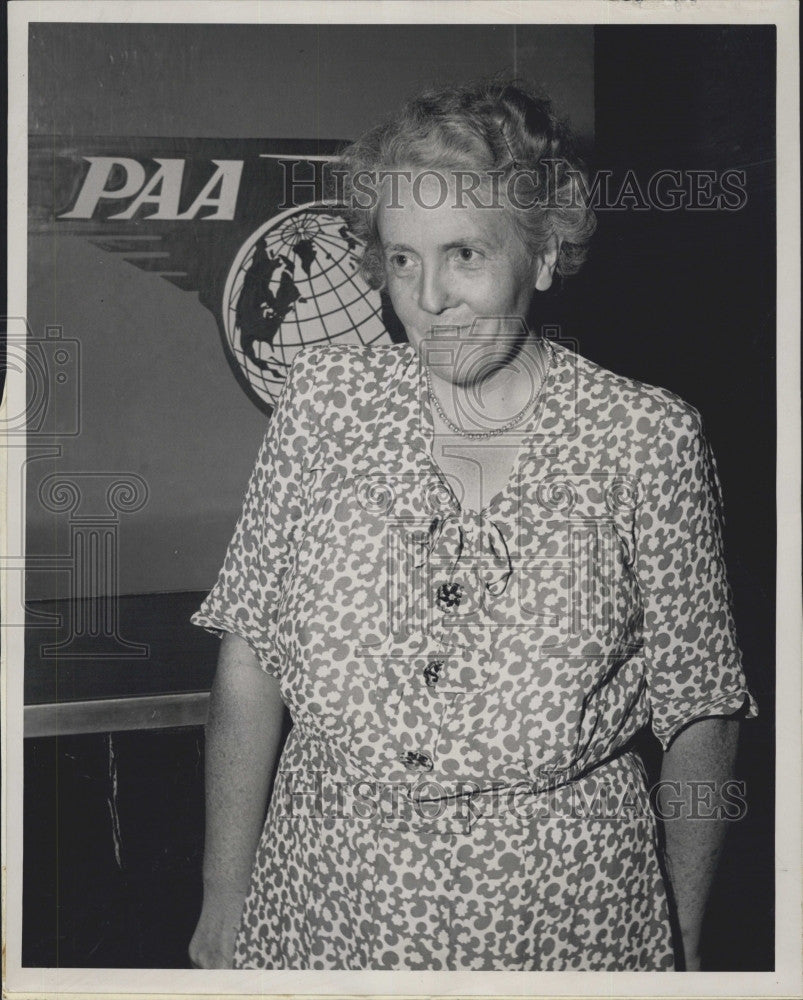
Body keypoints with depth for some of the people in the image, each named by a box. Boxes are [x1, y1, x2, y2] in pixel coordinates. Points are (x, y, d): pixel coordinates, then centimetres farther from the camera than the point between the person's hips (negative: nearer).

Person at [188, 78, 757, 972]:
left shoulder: (648, 439, -9)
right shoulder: (325, 398, -4)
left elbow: (698, 718, -2)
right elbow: (248, 669, -2)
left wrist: (680, 947, -2)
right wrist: (223, 906, -1)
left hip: (563, 924, -1)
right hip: (321, 911, 2)